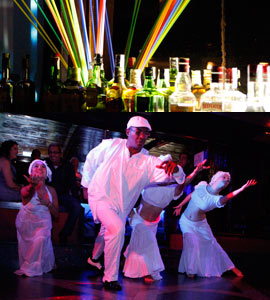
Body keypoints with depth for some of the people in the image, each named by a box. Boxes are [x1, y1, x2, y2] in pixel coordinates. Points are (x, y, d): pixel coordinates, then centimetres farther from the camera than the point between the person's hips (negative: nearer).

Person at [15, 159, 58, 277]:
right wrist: (33, 185, -55)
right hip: (26, 225, -1)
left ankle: (28, 268, -9)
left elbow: (56, 214, 6)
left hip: (43, 224, 1)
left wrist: (48, 203, -14)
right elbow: (26, 194, -33)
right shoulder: (27, 189, -7)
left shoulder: (51, 190, 4)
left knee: (41, 239, -24)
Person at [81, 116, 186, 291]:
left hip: (121, 207, 4)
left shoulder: (148, 162, -13)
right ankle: (110, 278, -17)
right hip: (101, 197, -4)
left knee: (107, 233, 25)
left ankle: (95, 258, 60)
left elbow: (179, 178, -22)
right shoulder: (111, 146, -14)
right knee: (117, 229, -28)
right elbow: (91, 160, 4)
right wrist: (87, 184, 11)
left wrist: (174, 169, -46)